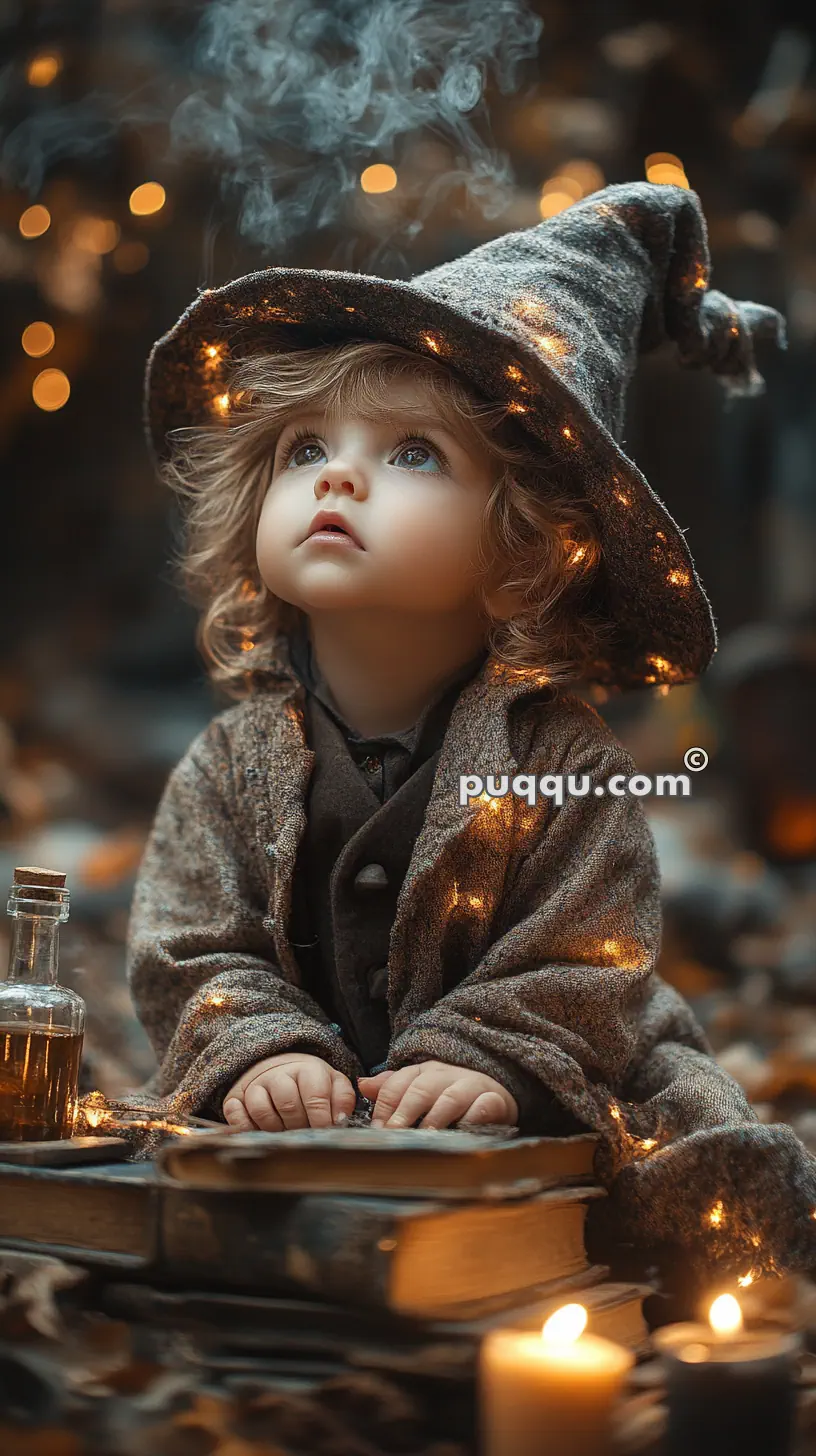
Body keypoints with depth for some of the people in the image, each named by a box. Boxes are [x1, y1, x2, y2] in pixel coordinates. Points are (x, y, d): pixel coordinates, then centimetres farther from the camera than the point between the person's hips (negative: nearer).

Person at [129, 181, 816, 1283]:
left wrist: (485, 1066, -28)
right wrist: (257, 1052, -22)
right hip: (309, 1130, 3)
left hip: (551, 1114, -3)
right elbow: (190, 953, -4)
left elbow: (581, 968, -13)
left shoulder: (562, 759, -11)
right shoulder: (233, 763, -1)